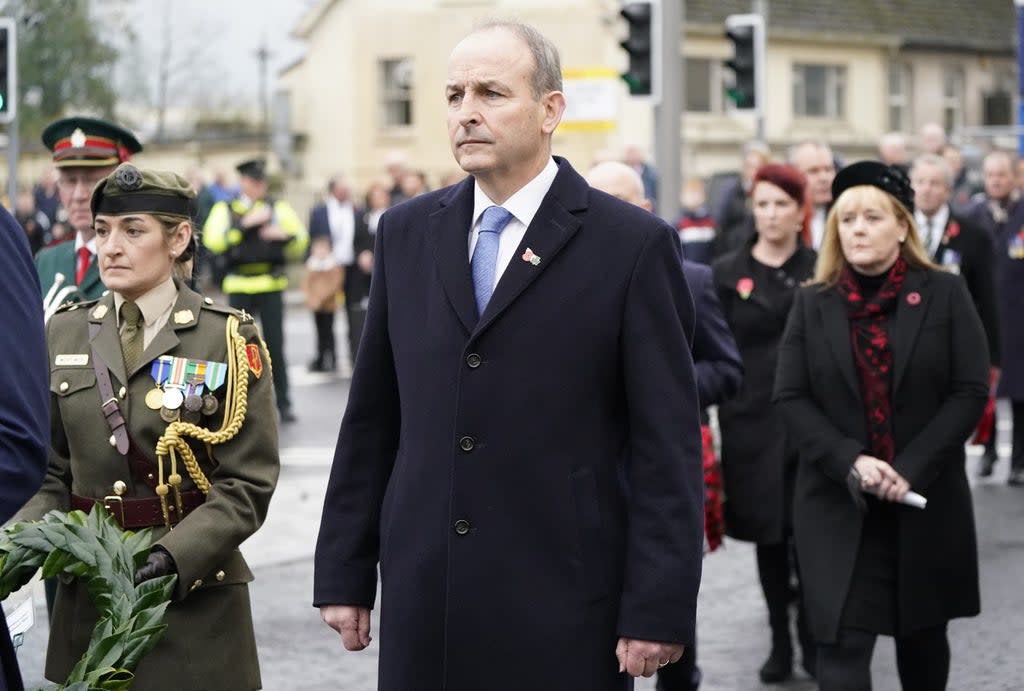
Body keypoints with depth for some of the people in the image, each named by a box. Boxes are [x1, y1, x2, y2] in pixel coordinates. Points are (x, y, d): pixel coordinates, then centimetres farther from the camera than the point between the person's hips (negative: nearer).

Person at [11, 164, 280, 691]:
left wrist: (175, 555, -21)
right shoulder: (65, 334, 7)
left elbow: (247, 486, -8)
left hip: (197, 593, -3)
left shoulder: (229, 339, -4)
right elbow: (53, 475, 9)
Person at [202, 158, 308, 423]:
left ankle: (283, 403, 1)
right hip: (239, 287, 0)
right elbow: (213, 241, -11)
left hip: (271, 284, 0)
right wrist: (246, 223, -16)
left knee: (275, 344, -4)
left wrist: (283, 234, -16)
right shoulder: (224, 210, 6)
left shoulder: (278, 207, 9)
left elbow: (301, 241, 4)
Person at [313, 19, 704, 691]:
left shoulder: (633, 244, -4)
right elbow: (372, 419, 12)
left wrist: (658, 610, -10)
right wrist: (343, 573, 9)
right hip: (421, 605, 4)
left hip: (562, 610, -3)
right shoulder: (407, 232, 9)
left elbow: (669, 446, -6)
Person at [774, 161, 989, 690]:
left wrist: (912, 469, -15)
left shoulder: (945, 294, 2)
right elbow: (791, 398, -1)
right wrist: (851, 462, -16)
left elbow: (970, 392, -5)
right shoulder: (813, 304, 6)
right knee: (841, 646, -10)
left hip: (926, 500, 0)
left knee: (922, 634, 16)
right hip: (838, 506, 0)